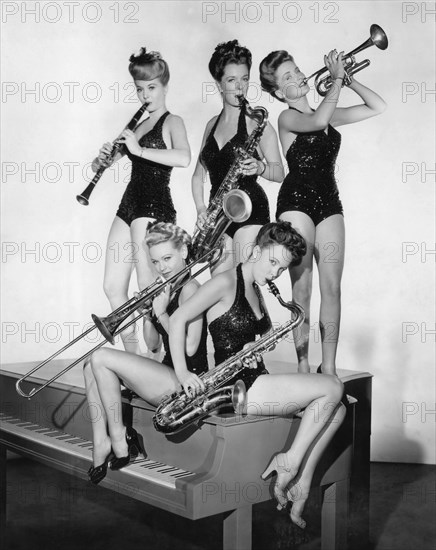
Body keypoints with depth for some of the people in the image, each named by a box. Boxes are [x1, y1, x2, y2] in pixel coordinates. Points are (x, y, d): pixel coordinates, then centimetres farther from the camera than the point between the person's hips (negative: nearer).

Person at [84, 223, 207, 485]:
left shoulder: (191, 288, -12)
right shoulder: (165, 291, 14)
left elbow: (189, 348, -20)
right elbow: (153, 344, 16)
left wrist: (161, 313, -14)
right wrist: (147, 313, 1)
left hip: (187, 382, -9)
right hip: (167, 373, 9)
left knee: (101, 358, -17)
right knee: (92, 368, 1)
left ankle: (119, 438, -6)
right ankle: (101, 442, -7)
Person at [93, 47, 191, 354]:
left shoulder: (172, 122, -2)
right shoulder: (138, 126, 19)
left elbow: (183, 158, -25)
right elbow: (100, 165, 20)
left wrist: (140, 150, -23)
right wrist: (104, 158, -3)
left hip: (155, 206, -8)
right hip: (129, 205, 8)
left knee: (149, 289, -8)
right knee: (113, 287, 7)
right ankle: (132, 357, 17)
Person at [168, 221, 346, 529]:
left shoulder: (255, 290, 16)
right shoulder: (227, 283, -11)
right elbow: (178, 319, -15)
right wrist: (182, 372, -24)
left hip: (256, 379, 9)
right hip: (235, 386, -9)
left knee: (336, 410, -1)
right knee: (333, 388, -15)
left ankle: (301, 485, 0)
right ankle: (290, 462, -3)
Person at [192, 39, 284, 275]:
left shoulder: (256, 122, -2)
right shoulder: (212, 124, 15)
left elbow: (279, 172, -5)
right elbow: (199, 174, 18)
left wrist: (259, 168, -26)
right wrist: (201, 209, 3)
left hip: (250, 210, -5)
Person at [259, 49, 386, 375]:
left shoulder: (328, 114, 16)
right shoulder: (288, 118, -1)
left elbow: (378, 107, 15)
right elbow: (318, 121, -23)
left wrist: (348, 78, 9)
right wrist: (337, 79, -11)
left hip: (329, 203, 5)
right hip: (296, 201, -5)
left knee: (332, 288, 0)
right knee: (302, 289, -5)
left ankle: (329, 367, 6)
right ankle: (303, 366, 2)